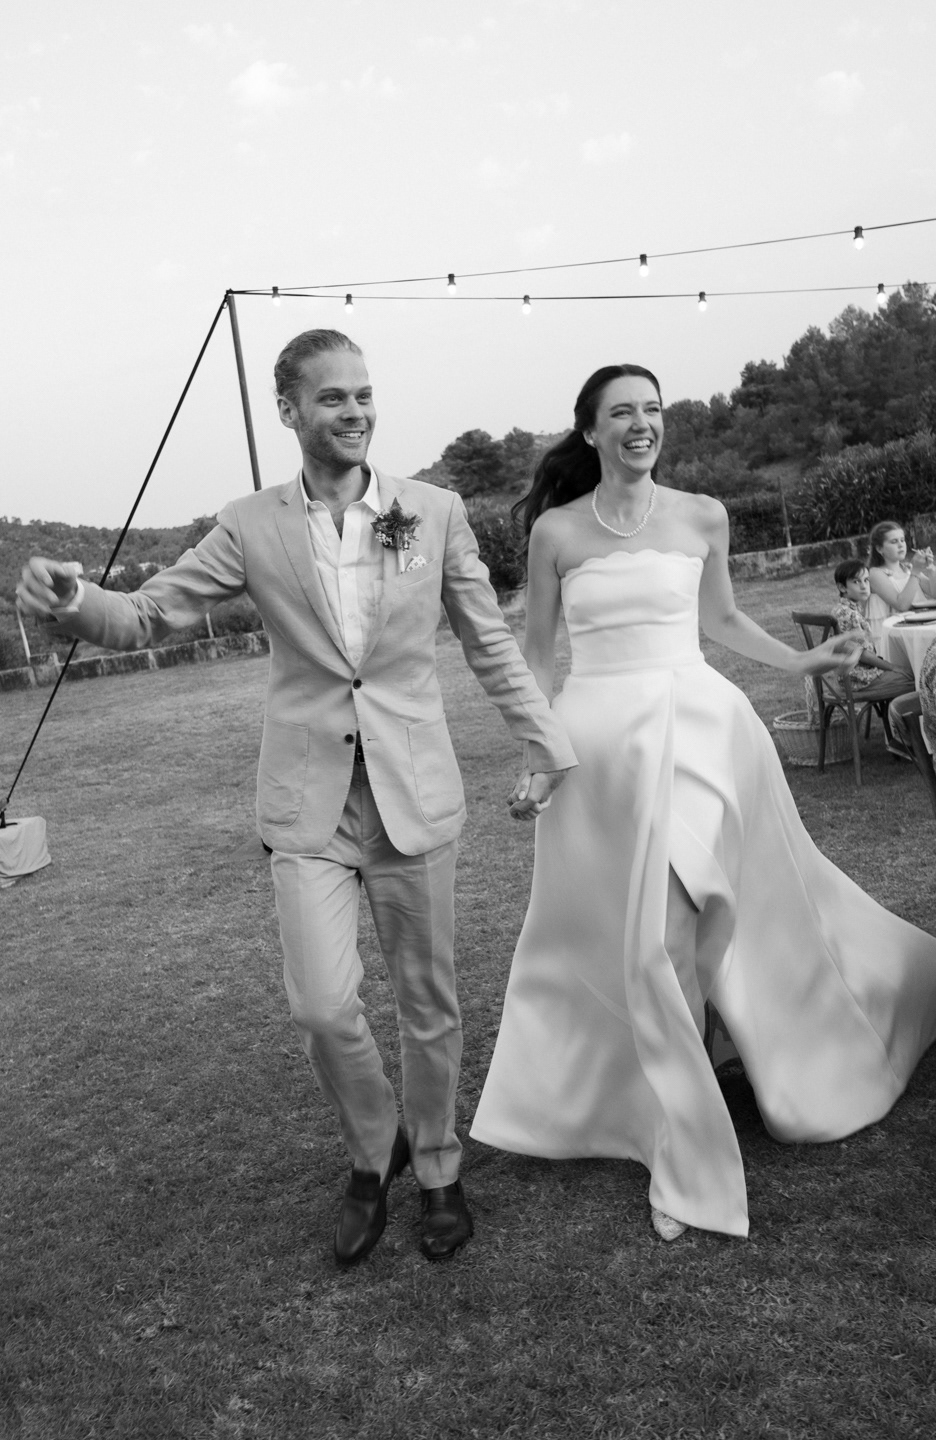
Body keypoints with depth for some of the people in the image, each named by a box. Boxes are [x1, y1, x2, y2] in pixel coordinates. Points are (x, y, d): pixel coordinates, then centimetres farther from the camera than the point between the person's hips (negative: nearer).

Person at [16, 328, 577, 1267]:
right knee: (322, 1005, -9)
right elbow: (146, 616, -1)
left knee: (428, 1002, 10)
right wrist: (71, 601, -22)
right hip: (308, 801, 0)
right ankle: (371, 1154, 24)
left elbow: (490, 643, 7)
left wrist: (545, 743, 8)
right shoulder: (252, 527, -1)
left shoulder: (435, 513, 0)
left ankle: (436, 1170, 36)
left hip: (414, 792, 1)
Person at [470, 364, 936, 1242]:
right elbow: (536, 651, 7)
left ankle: (682, 1144, 21)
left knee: (692, 920, -4)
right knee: (623, 936, 3)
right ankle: (682, 1149, 20)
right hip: (600, 736, 0)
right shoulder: (555, 529, 2)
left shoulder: (702, 517, 5)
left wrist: (802, 661, 12)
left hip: (699, 722, 1)